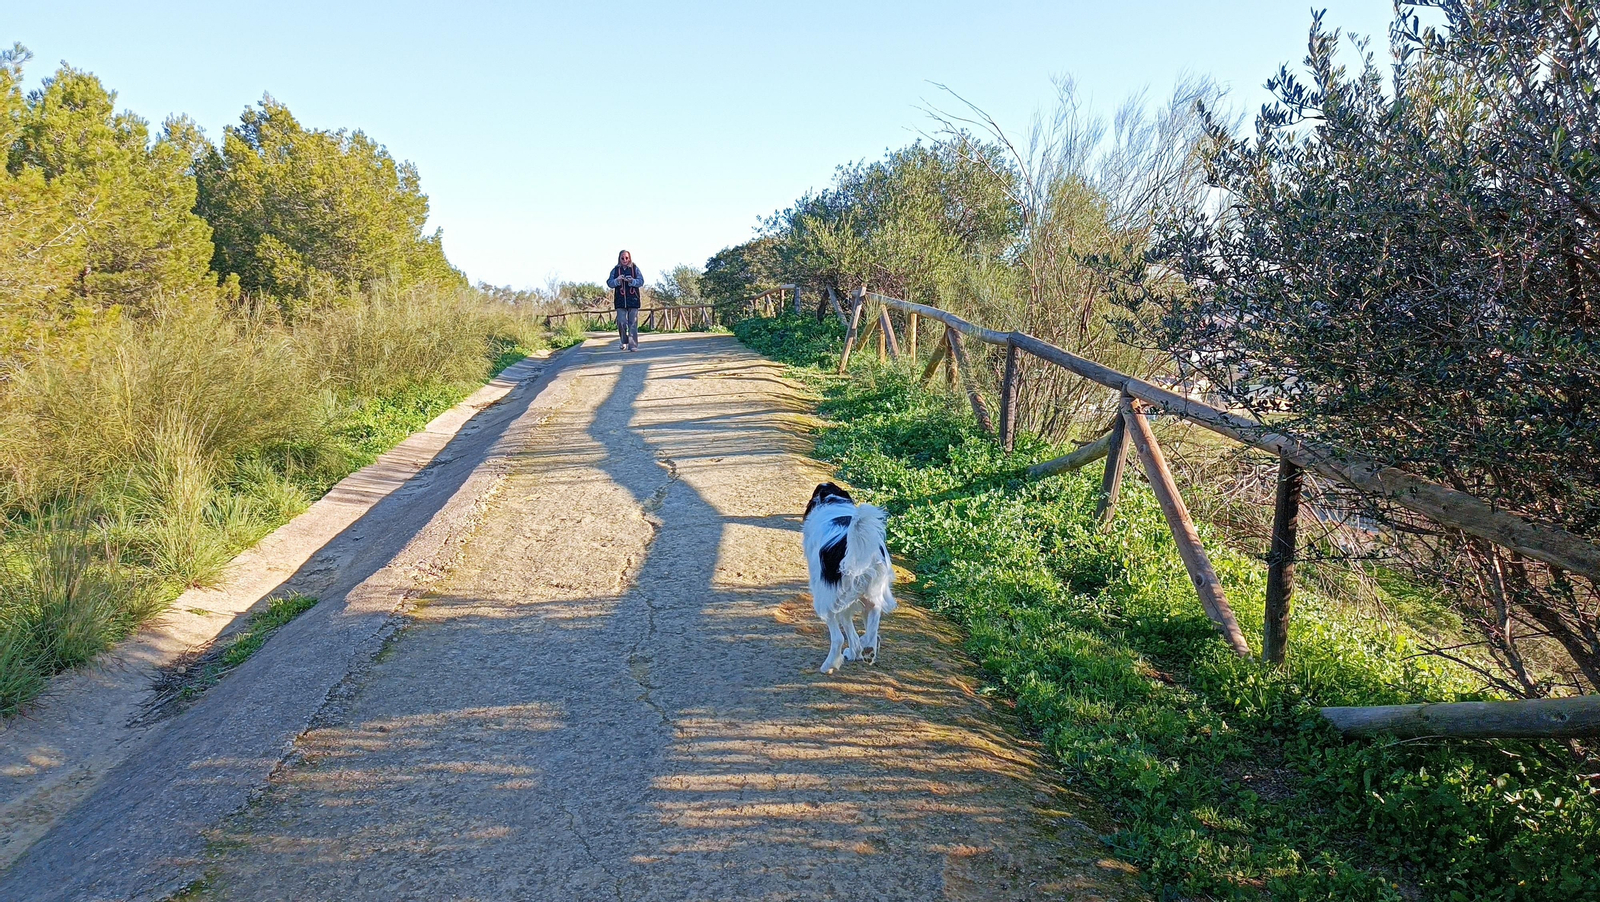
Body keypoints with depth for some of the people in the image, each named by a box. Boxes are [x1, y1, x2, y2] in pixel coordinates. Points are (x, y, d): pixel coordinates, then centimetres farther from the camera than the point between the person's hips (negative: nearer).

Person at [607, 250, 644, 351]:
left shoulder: (635, 268, 7)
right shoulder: (615, 270, 9)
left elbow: (641, 281, 0)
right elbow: (609, 283, 5)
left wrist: (631, 281, -18)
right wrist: (617, 280, -16)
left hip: (633, 300, -1)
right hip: (620, 301, 1)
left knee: (633, 323, -3)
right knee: (621, 322, -6)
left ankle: (633, 345, -1)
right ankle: (624, 342, 14)